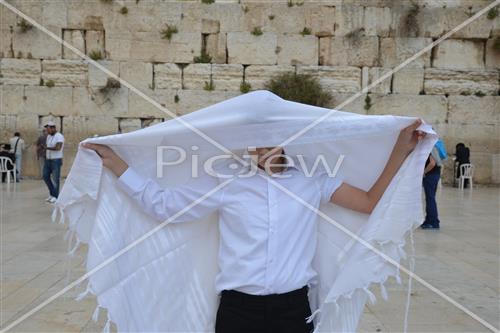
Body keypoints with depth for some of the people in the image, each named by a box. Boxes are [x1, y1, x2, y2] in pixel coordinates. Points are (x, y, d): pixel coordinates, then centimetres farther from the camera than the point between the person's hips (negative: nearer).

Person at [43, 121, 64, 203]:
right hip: (48, 160, 8)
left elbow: (58, 148, -24)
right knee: (45, 176, 8)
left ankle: (55, 196, 3)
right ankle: (52, 194, 21)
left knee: (55, 179, -5)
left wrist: (47, 148, -21)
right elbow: (46, 146, 20)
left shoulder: (59, 136, -11)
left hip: (56, 160, -8)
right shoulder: (49, 136, 14)